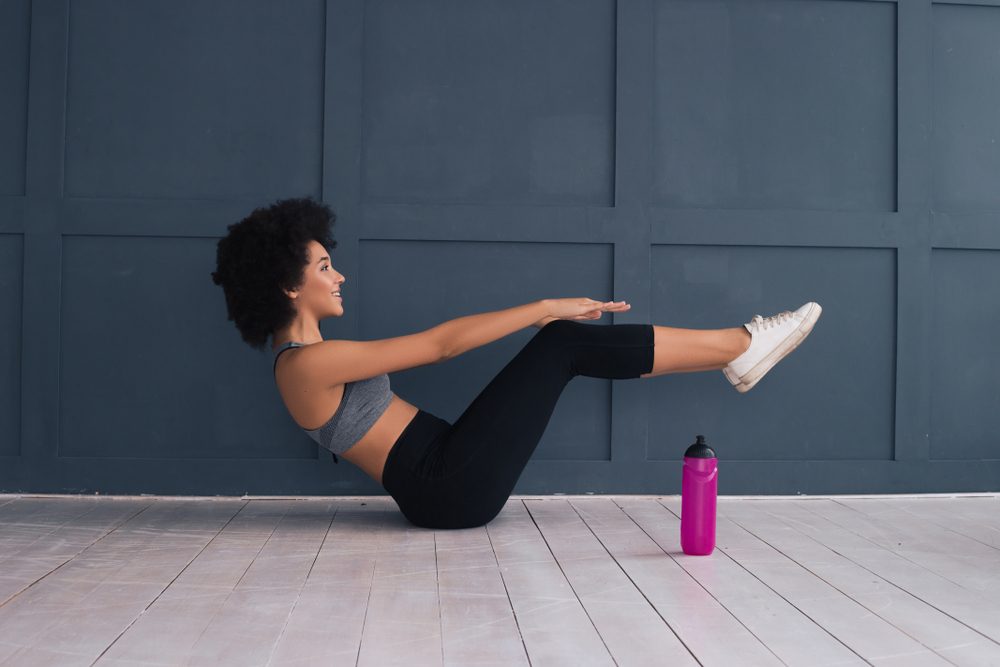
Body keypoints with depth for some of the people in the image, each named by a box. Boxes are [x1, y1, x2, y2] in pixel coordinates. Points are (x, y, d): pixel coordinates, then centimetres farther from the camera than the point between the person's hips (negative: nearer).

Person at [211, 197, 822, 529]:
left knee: (565, 341, 2)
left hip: (443, 476, 9)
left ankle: (737, 353, 6)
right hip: (449, 487, -9)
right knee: (562, 342, -11)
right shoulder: (309, 363, -16)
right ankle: (742, 346, -1)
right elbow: (441, 344, -17)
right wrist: (544, 306, -12)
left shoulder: (306, 356, 15)